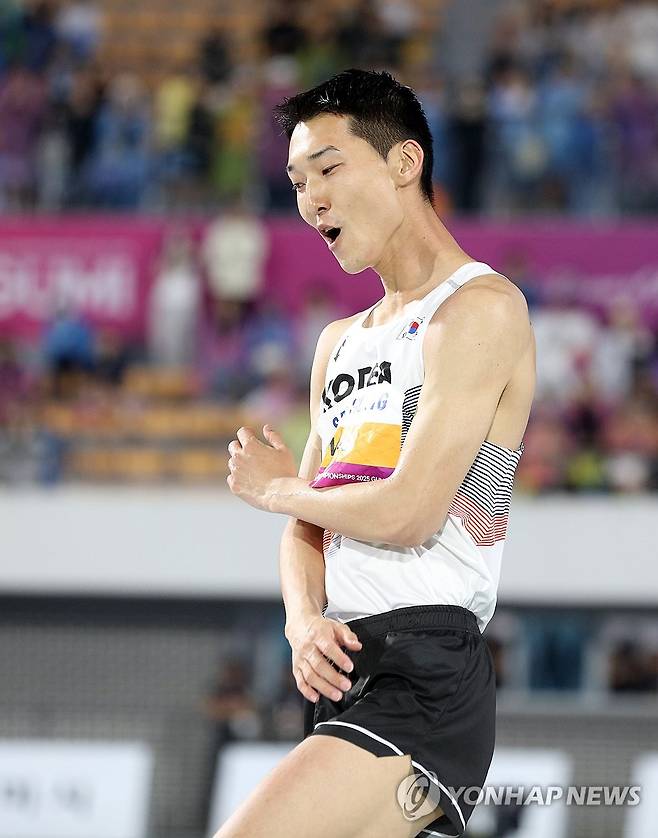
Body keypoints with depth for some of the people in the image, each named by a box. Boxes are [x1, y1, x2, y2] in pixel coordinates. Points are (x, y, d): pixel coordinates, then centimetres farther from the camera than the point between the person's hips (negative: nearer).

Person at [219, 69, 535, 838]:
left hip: (423, 670, -9)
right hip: (341, 675, 9)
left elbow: (409, 513, -15)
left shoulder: (480, 309, -6)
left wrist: (276, 488, 3)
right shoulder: (340, 343, 21)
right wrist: (304, 622, -3)